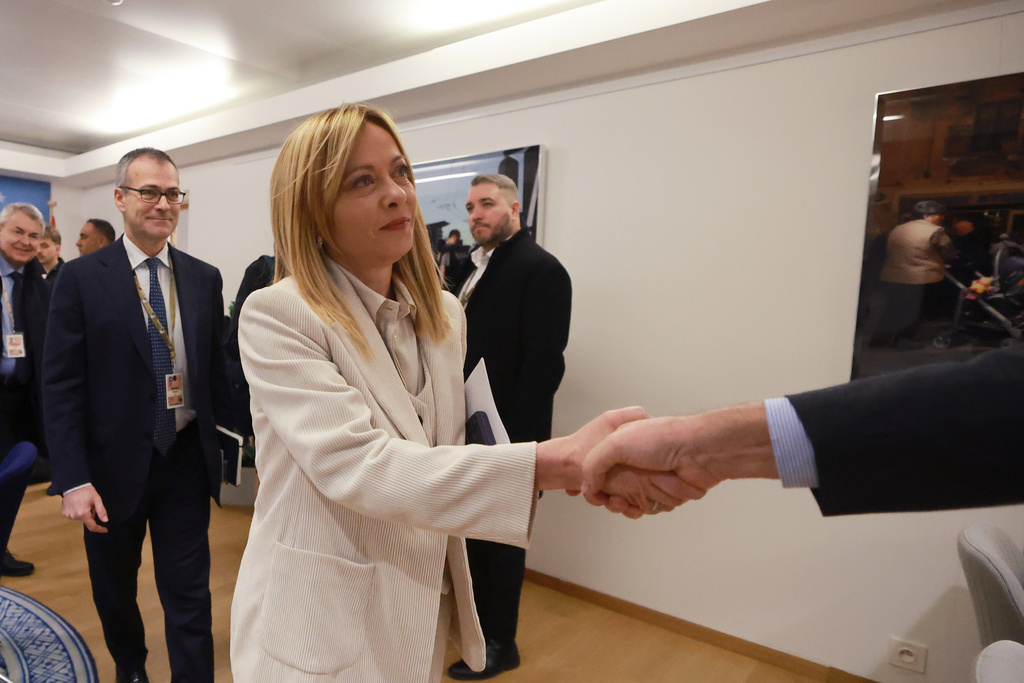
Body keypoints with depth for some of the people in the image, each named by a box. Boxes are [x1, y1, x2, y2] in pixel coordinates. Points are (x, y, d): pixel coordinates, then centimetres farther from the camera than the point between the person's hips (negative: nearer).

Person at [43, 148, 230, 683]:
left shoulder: (204, 278, 2)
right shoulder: (81, 278, -6)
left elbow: (215, 371, 5)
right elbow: (61, 385, -8)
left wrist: (219, 443, 3)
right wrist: (74, 479, -12)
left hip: (186, 459, 1)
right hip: (114, 463, 0)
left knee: (189, 596, 7)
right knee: (114, 591, 22)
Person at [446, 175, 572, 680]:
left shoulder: (540, 269, -15)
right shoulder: (475, 265, 10)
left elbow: (544, 364, -21)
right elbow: (466, 345, 12)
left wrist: (514, 438, -22)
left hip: (507, 432, -7)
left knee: (501, 534, 8)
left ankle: (499, 642, 29)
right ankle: (475, 615, 43)